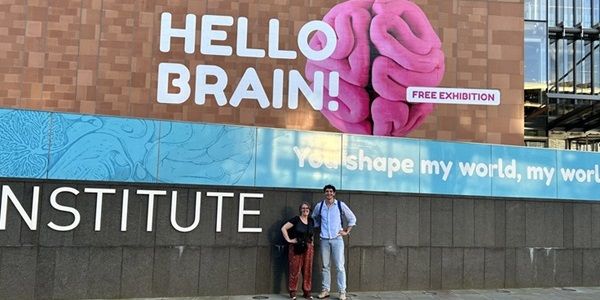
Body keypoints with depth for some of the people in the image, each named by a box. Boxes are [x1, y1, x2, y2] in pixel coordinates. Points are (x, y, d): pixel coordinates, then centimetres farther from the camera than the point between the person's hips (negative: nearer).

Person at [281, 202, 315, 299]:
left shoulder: (311, 221, 12)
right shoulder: (296, 219, -4)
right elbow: (283, 228, -8)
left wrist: (311, 241, 13)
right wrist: (288, 239, -11)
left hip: (308, 248, 5)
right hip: (296, 248, -5)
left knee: (308, 270, 6)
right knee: (295, 270, -3)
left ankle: (307, 292, 16)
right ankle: (292, 292, 8)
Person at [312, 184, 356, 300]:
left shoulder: (340, 205, -2)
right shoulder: (319, 206, 4)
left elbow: (352, 218, 7)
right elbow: (314, 218, 23)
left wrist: (346, 231, 3)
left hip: (337, 239, -2)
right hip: (324, 240, 3)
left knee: (339, 266, -4)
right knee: (325, 266, 8)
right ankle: (325, 290, 15)